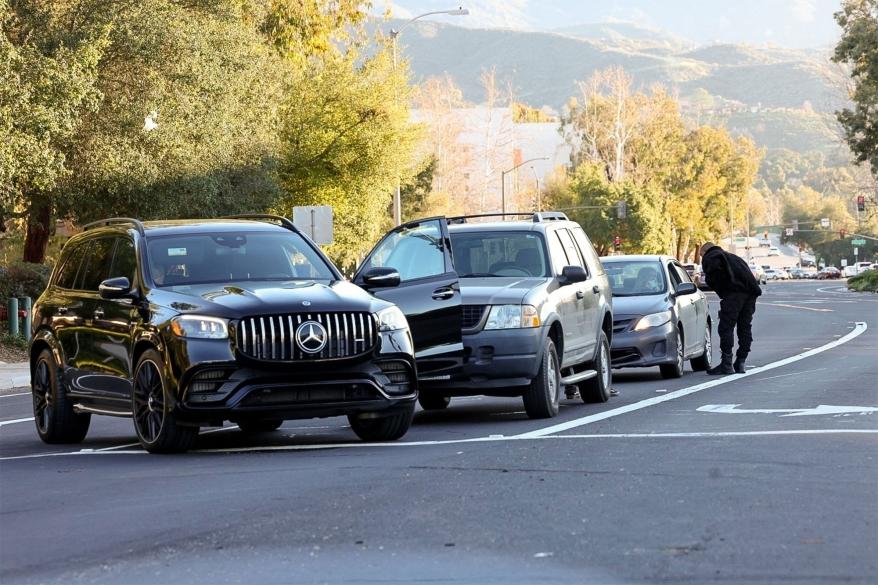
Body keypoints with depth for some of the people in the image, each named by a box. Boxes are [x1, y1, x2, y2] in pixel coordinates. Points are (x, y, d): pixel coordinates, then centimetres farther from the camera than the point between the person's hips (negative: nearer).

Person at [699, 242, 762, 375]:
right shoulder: (731, 256, 36)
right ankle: (741, 362, 15)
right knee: (745, 327, 13)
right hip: (750, 292, 8)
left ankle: (726, 364, -8)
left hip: (734, 292, -8)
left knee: (726, 328, -4)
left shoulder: (709, 257, 11)